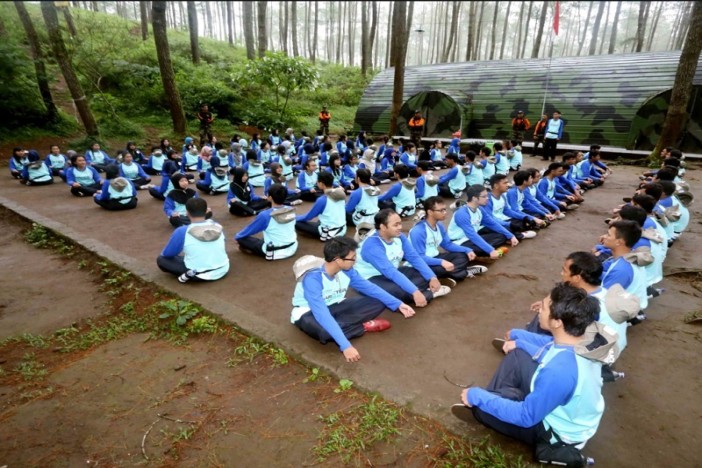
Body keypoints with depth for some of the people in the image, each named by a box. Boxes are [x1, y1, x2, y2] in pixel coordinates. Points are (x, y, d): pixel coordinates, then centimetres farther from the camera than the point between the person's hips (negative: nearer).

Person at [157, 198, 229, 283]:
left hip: (198, 275, -5)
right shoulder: (218, 226, -3)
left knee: (161, 259, 11)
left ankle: (188, 274, -8)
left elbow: (166, 254, 0)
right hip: (223, 270, 5)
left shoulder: (182, 232, -16)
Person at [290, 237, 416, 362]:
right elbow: (322, 314, -41)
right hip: (308, 312, -6)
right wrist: (345, 346, -46)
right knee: (324, 331, -43)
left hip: (333, 306, 6)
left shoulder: (346, 270, -14)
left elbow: (369, 287, -2)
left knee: (379, 302, -7)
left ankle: (339, 325, -17)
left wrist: (398, 304, -8)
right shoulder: (312, 278, -34)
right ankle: (365, 326, -16)